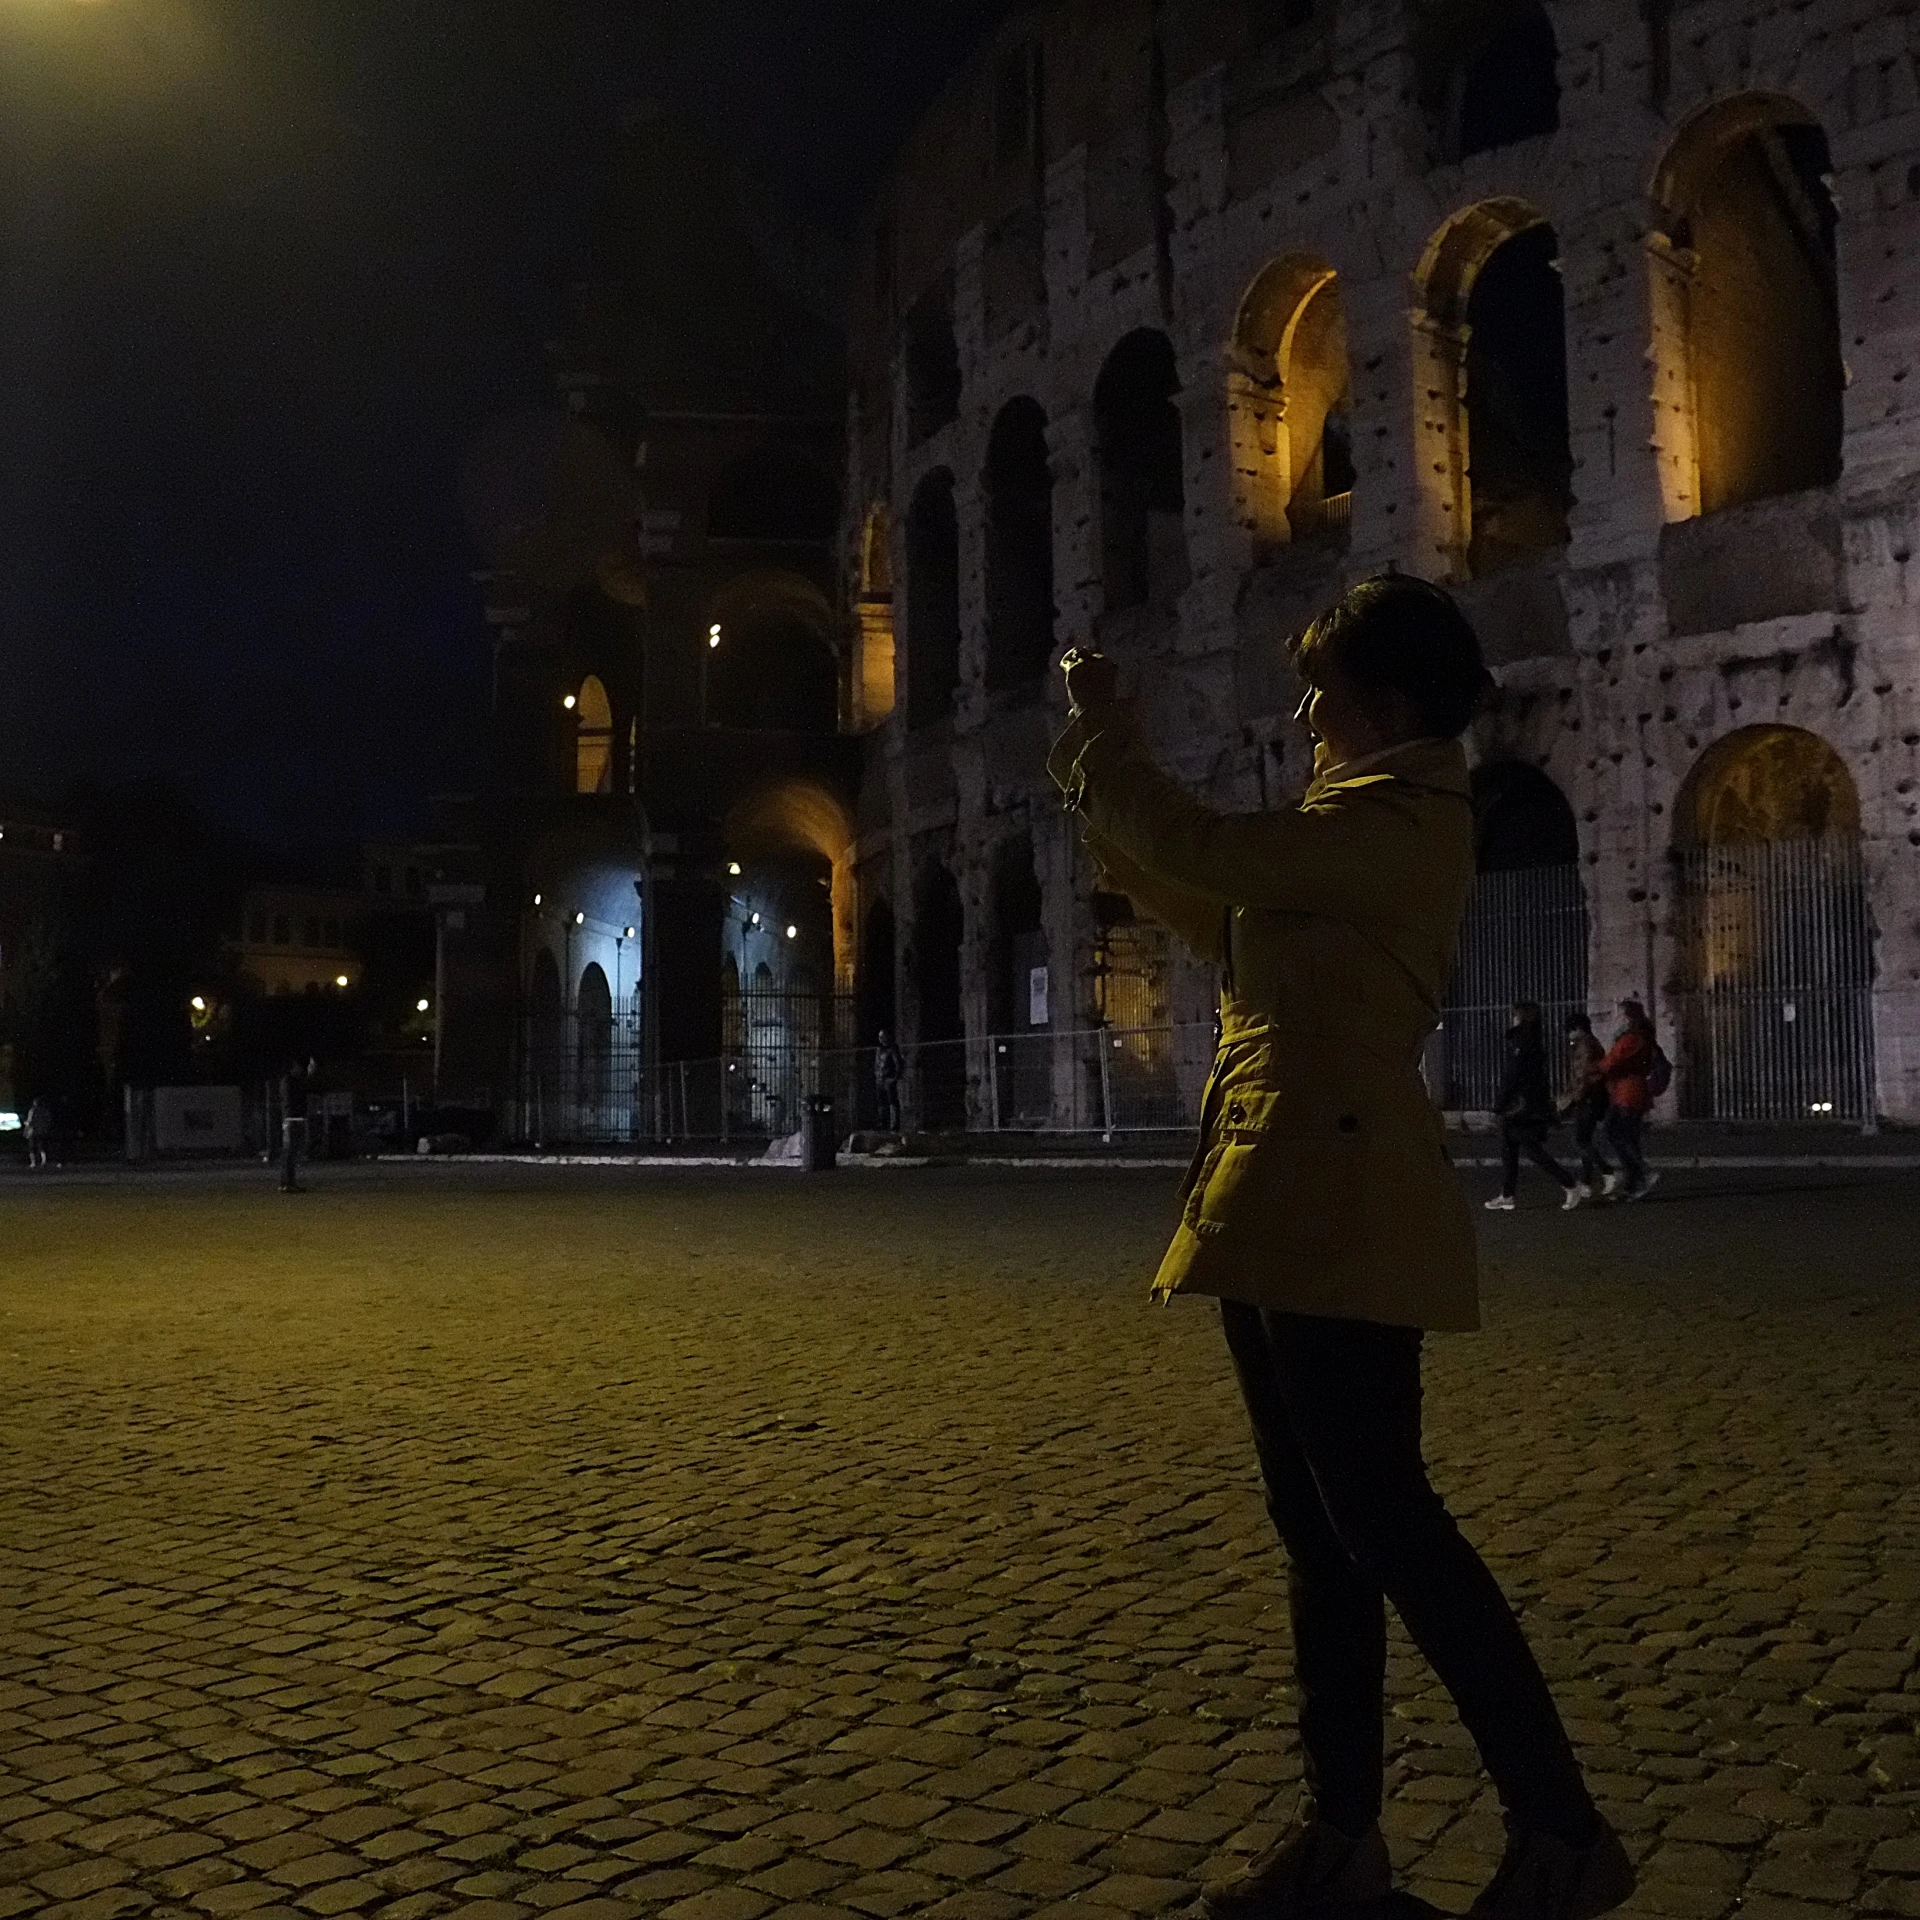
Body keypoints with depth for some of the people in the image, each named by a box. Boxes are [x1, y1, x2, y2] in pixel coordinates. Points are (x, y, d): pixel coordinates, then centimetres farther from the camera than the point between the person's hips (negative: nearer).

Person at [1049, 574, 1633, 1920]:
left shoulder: (1407, 820, -10)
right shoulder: (1367, 823, 21)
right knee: (1320, 1530, 11)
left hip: (1336, 1201, -10)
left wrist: (1106, 735, -3)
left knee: (1380, 1520, -7)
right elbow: (1229, 926, 26)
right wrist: (1107, 810, 22)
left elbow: (1204, 850, -18)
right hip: (1281, 1201, 10)